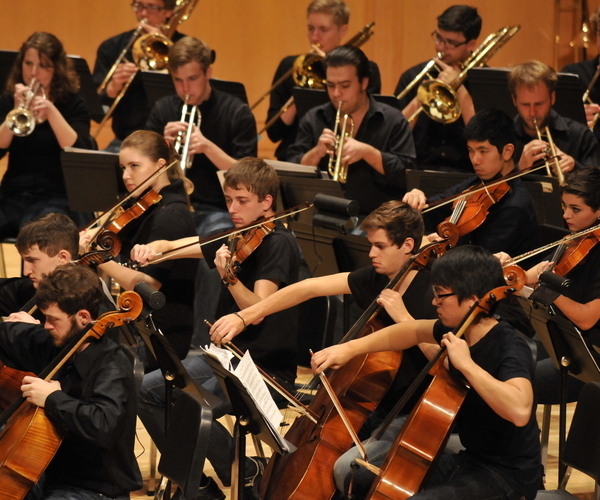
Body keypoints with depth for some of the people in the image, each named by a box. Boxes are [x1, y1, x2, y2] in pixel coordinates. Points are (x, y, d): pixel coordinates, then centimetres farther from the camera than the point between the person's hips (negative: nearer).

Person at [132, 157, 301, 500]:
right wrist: (152, 249, -11)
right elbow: (171, 246, 12)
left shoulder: (278, 243, -14)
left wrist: (229, 277, -41)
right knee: (147, 392, -3)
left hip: (267, 366, -9)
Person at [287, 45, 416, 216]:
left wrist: (367, 152, -14)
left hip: (375, 218, -2)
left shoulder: (393, 121, 5)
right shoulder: (313, 120, 13)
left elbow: (407, 175, -5)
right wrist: (316, 152, -11)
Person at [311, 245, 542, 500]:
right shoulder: (461, 330, 2)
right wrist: (351, 348, 11)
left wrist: (466, 364, -35)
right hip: (469, 460, 9)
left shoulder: (509, 347, -24)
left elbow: (519, 410, -43)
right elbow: (413, 331, 22)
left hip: (509, 477, -9)